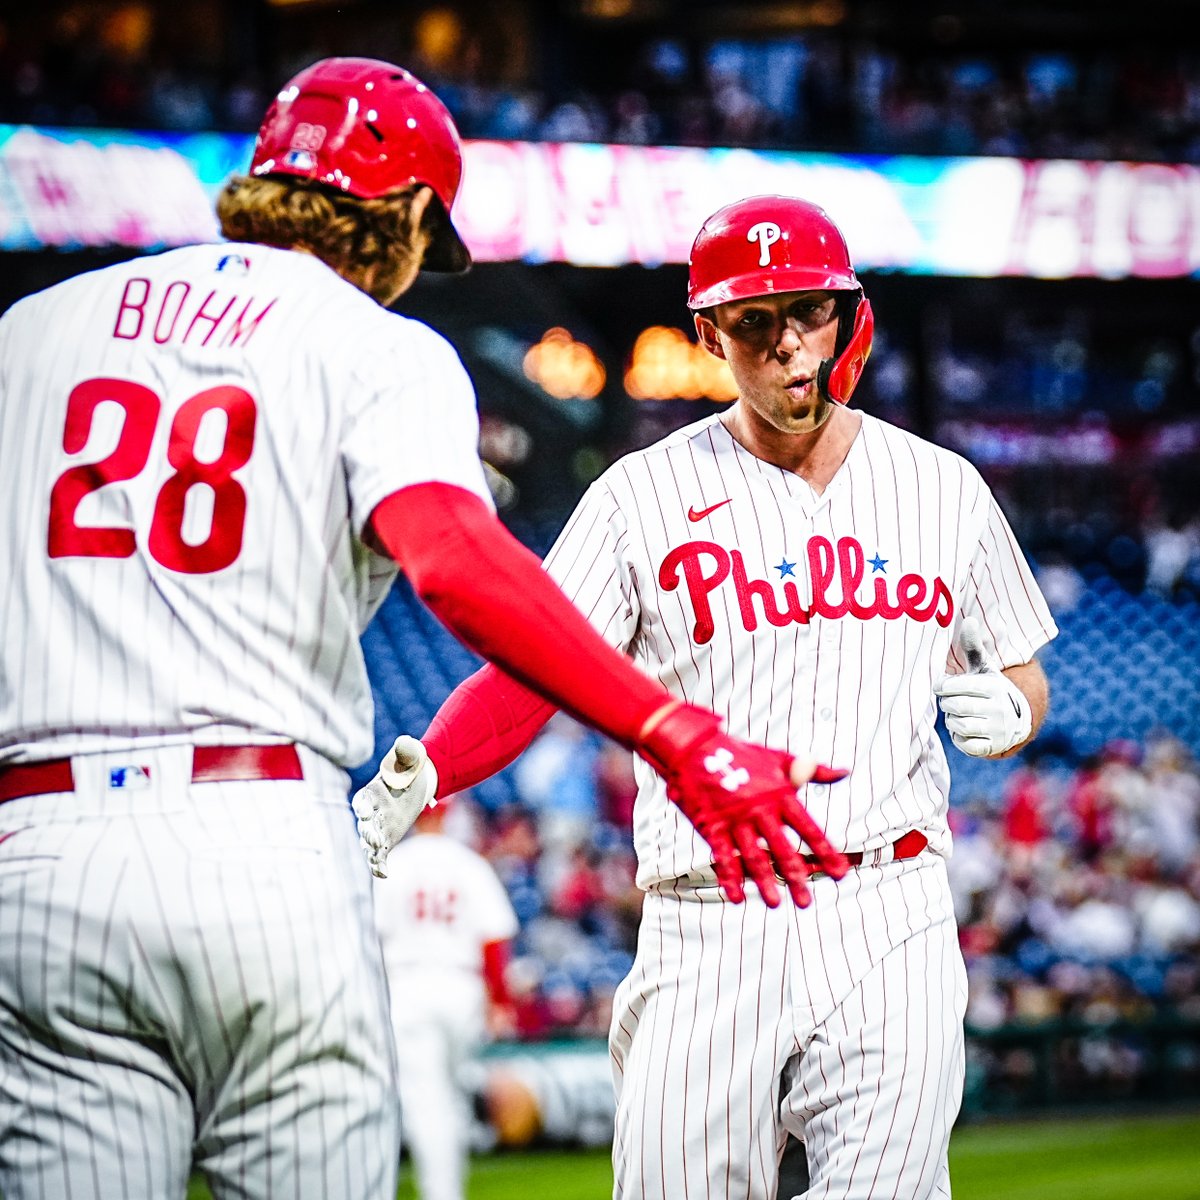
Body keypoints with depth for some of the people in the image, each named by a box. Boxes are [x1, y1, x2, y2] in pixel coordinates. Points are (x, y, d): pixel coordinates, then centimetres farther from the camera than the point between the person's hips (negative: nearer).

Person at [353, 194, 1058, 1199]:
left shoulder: (944, 489, 12)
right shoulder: (645, 494, 4)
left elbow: (1021, 673, 23)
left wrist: (1005, 711, -1)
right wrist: (418, 775, -20)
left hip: (889, 923, 1)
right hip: (707, 936, -1)